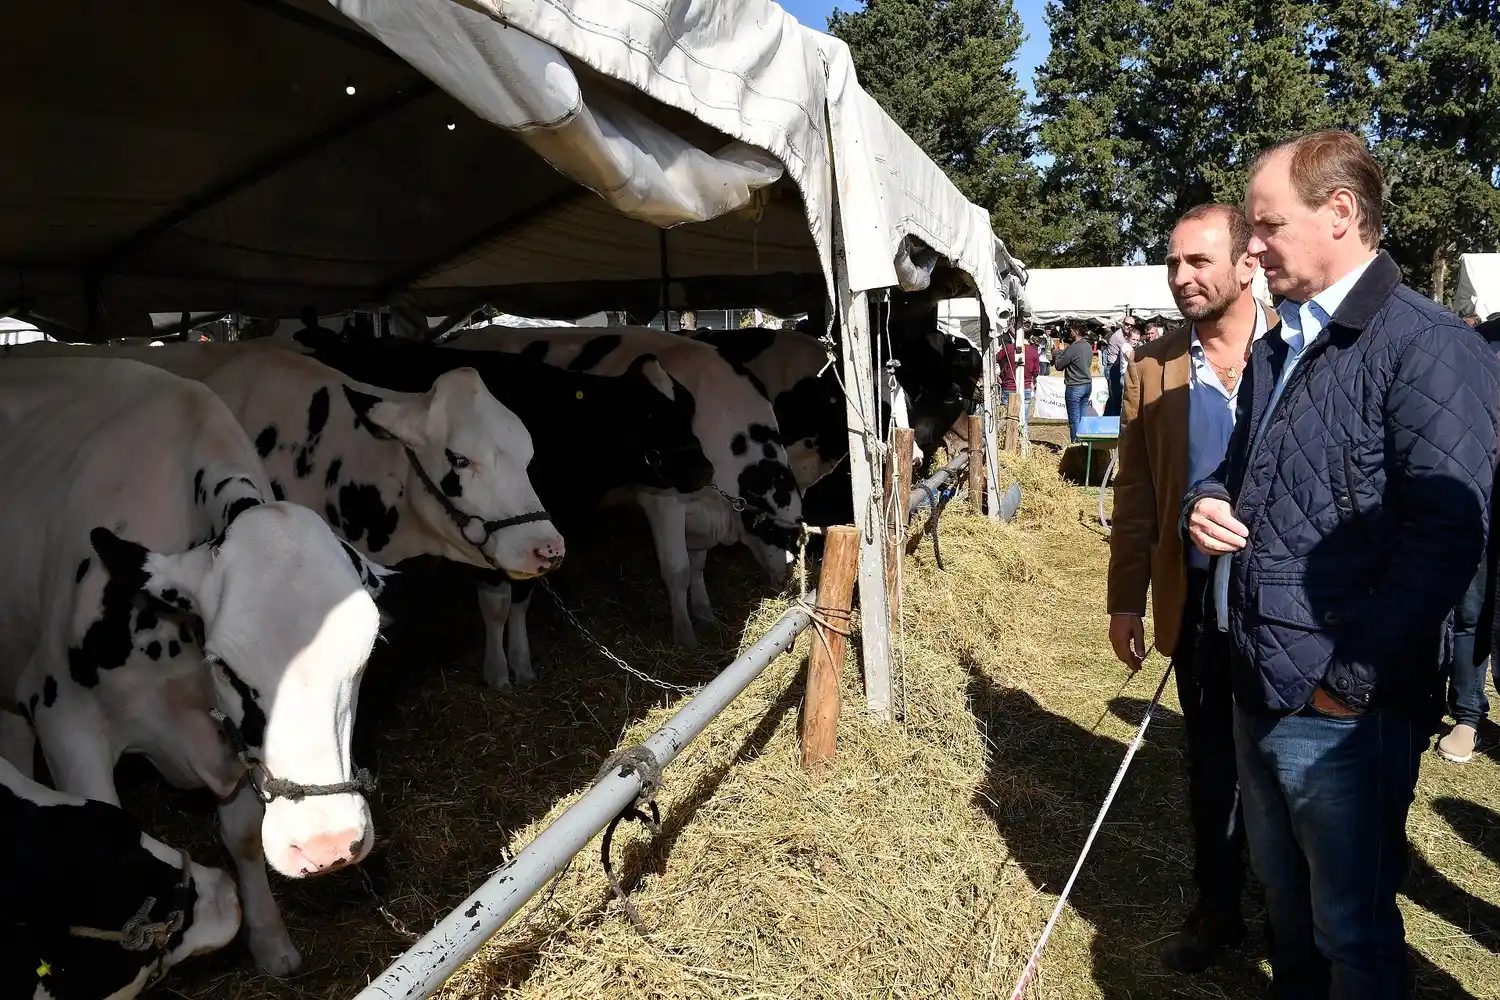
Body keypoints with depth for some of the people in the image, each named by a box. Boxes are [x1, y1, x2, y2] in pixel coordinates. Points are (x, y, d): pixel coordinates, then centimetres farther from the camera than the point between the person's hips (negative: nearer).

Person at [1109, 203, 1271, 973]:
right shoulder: (1153, 368, 0)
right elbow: (1135, 494, 3)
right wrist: (1126, 598, 3)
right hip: (1198, 601, 2)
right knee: (1211, 764, 14)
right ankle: (1216, 907, 33)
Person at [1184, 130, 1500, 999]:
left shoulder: (1428, 347, -15)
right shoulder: (1276, 350, 12)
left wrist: (1350, 683, -19)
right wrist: (1209, 502, -1)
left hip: (1343, 709, -8)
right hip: (1260, 690, 8)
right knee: (1287, 903, 24)